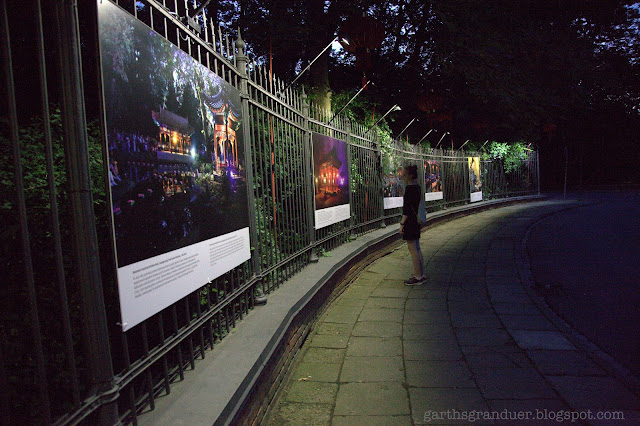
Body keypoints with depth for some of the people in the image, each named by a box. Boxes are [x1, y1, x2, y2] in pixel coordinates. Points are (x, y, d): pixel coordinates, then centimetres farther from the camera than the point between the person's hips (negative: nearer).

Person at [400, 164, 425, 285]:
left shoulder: (410, 188, -17)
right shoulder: (417, 187, 13)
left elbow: (407, 208, -19)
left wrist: (402, 223, -16)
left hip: (410, 221, -10)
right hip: (416, 220, 10)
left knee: (412, 248, -4)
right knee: (417, 248, 15)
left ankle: (418, 277, 1)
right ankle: (421, 274, 23)